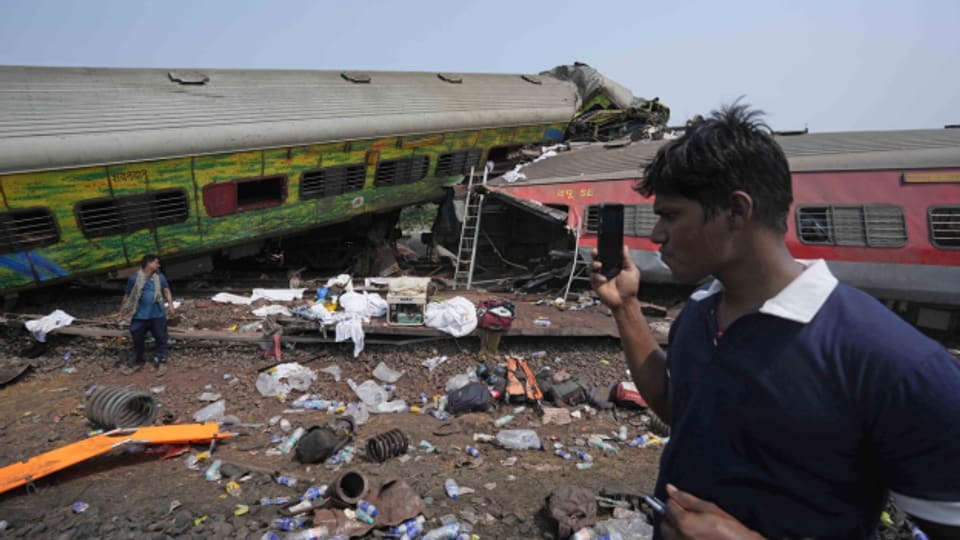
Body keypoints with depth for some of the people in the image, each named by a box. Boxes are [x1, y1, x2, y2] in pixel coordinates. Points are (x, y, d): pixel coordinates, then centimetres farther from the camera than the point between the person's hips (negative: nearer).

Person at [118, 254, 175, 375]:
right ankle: (138, 361, 32)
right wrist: (122, 313, 6)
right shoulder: (134, 278, -4)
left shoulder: (160, 277, 1)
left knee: (161, 339, 5)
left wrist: (170, 304, -16)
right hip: (139, 316, 0)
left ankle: (161, 361, 19)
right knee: (138, 339, 14)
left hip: (157, 315, 1)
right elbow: (127, 297, 3)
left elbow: (166, 291, 1)